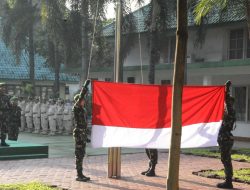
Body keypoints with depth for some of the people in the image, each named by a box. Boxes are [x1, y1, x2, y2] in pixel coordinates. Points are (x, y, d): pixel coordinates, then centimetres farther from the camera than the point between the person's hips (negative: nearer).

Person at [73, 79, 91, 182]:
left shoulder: (83, 110, 16)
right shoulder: (76, 108, -9)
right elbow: (80, 97, -22)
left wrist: (86, 136, 21)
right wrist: (85, 86, -19)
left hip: (83, 135, 9)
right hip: (79, 134, -9)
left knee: (81, 155, 11)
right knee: (79, 155, -6)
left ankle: (80, 174, 17)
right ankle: (79, 175, -2)